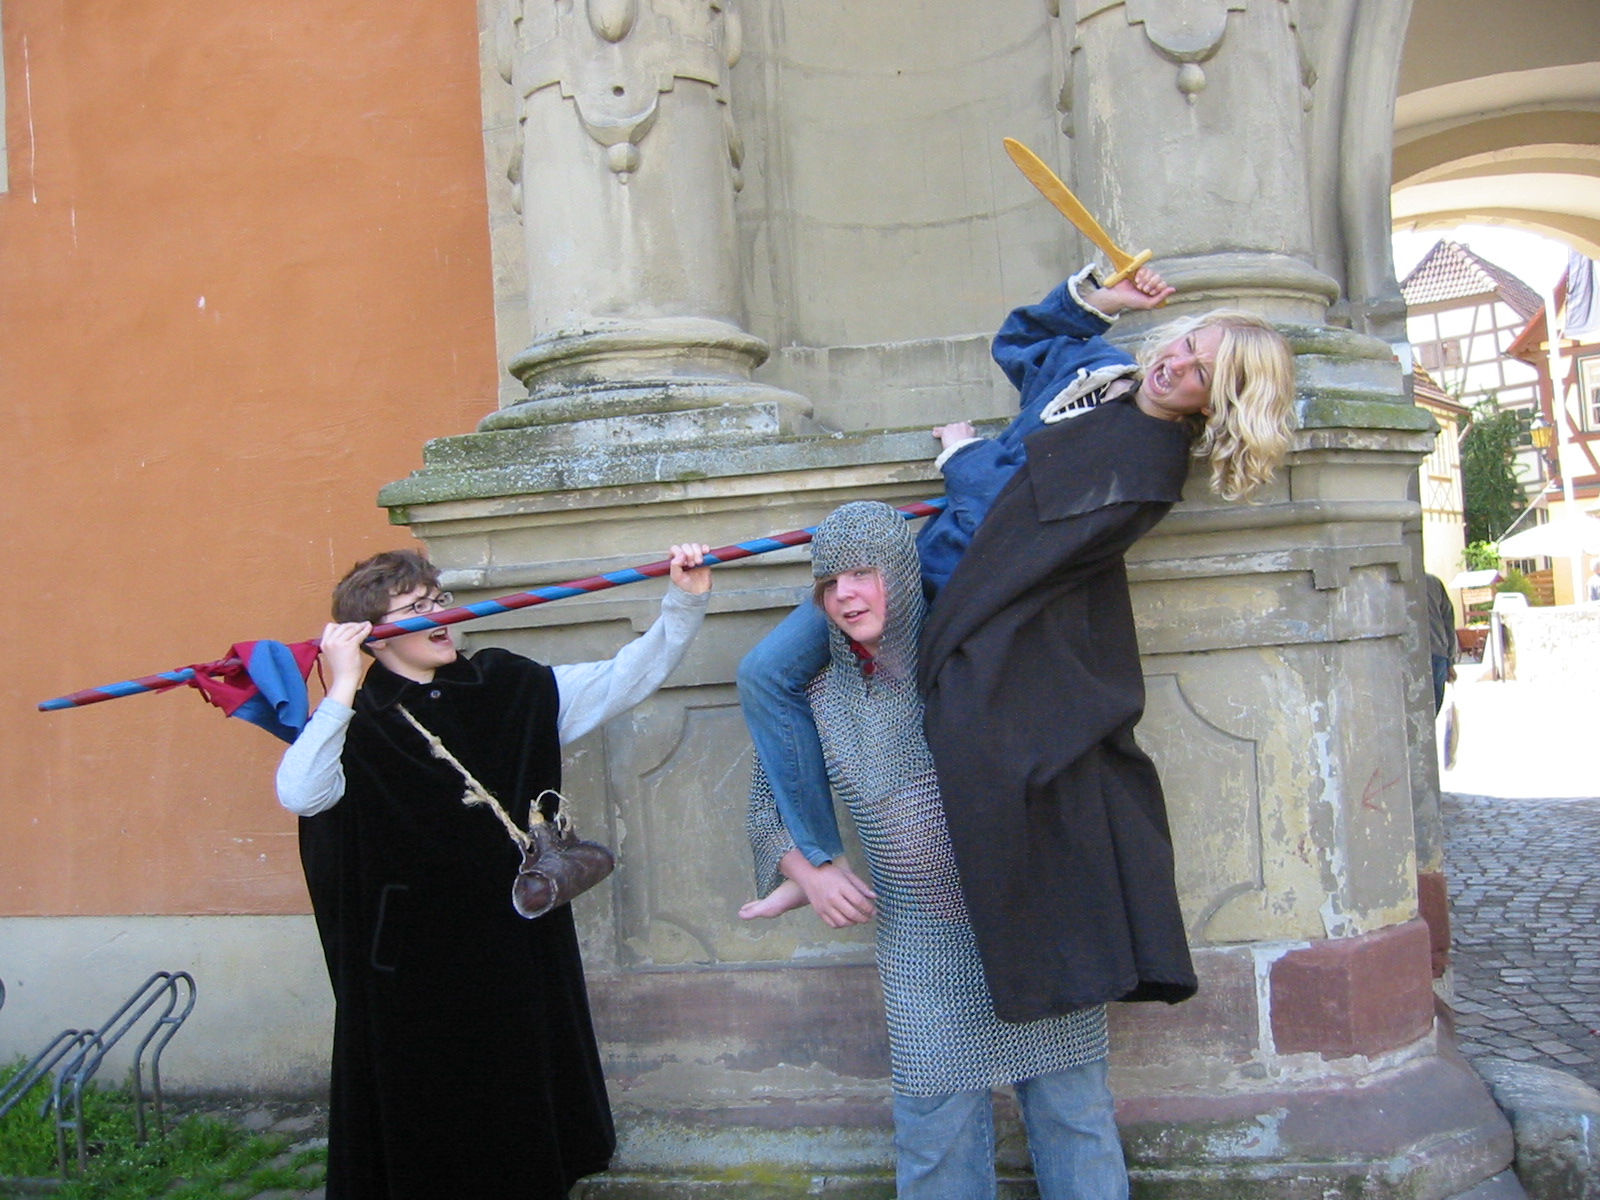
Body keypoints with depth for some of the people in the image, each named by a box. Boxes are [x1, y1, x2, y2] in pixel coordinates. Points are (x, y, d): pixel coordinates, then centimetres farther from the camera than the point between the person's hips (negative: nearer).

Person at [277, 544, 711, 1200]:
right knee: (431, 1140, 7)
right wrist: (342, 690, -30)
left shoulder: (506, 687, 2)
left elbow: (626, 677, -1)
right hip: (415, 970, -3)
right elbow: (299, 795, -27)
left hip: (520, 952, 4)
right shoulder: (356, 727, -8)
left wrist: (683, 603, -12)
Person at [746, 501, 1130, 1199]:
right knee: (937, 1135, 9)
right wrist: (808, 868, -4)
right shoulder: (821, 695, 2)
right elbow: (767, 804, 12)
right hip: (923, 952, 1)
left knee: (1074, 1116, 9)